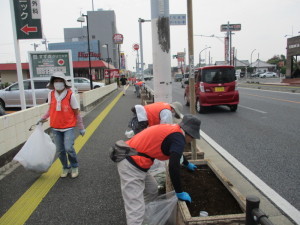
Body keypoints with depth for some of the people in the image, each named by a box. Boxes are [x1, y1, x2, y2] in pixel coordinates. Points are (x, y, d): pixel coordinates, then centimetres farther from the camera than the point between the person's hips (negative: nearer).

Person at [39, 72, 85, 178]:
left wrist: (81, 128, 0)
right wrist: (43, 118, 1)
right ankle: (65, 168, 32)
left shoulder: (70, 95, -14)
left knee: (69, 148, -15)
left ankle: (74, 167, 12)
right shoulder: (51, 94, -3)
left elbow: (77, 113, -5)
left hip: (68, 127, -4)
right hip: (56, 128, 4)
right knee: (60, 150, 9)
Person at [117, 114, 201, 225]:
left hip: (130, 158, 10)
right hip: (131, 165, -10)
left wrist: (187, 164, 52)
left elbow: (175, 151, 37)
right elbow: (173, 166, -22)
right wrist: (180, 193, -9)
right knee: (136, 211, -8)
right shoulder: (178, 137, -13)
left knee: (152, 191, 24)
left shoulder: (173, 130, 16)